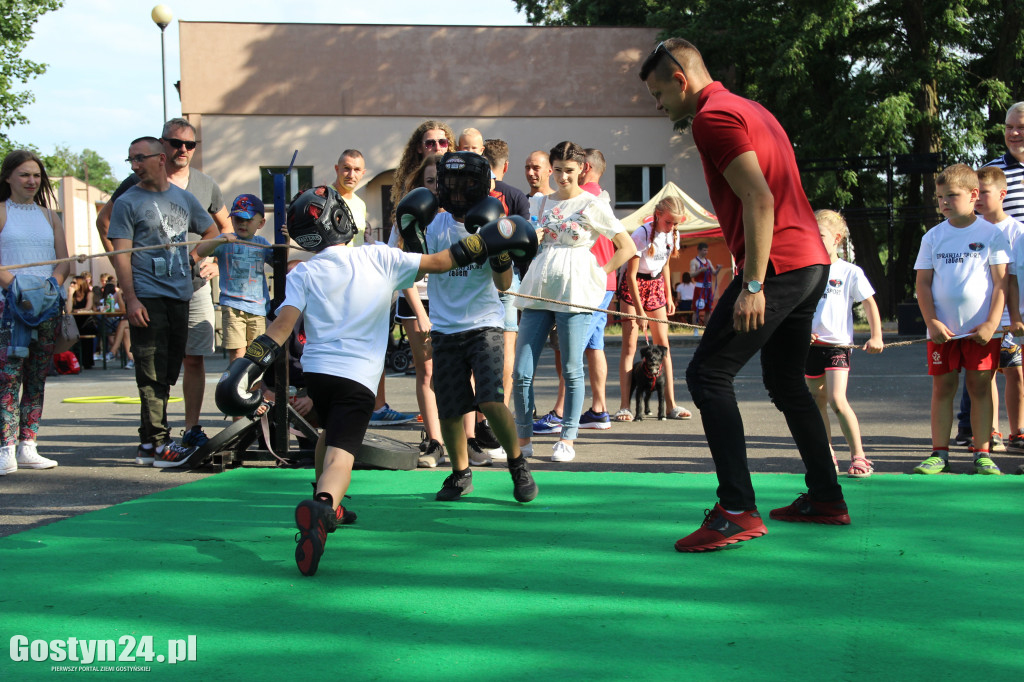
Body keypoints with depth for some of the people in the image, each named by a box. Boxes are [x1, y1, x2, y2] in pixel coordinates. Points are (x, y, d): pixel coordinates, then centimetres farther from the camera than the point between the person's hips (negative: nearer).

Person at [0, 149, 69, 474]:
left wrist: (52, 283, -6)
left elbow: (64, 261, 13)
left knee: (37, 377, 4)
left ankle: (27, 447, 7)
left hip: (47, 304, 5)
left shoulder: (49, 216, 18)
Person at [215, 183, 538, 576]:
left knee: (329, 432, 31)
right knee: (340, 453, -15)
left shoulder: (302, 274, 3)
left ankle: (326, 508, 38)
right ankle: (321, 505, -45)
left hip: (315, 370, 3)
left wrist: (247, 367, -10)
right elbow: (439, 263, 5)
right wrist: (485, 240, 15)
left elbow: (281, 327, -8)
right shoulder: (379, 258, 2)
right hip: (358, 379, -3)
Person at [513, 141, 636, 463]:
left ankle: (567, 439, 4)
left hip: (575, 292, -4)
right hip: (537, 292, 4)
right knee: (521, 371, -2)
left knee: (572, 370, -3)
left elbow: (627, 248, 4)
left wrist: (600, 275, -1)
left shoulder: (592, 205, 4)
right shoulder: (538, 202, 15)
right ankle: (523, 438, 9)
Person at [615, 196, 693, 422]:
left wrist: (669, 297, 12)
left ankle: (671, 405, 3)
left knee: (663, 345, 2)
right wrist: (639, 311, -21)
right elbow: (631, 274, -20)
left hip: (656, 285, 6)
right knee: (629, 345, -10)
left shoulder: (670, 234, -2)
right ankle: (624, 406, -13)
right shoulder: (641, 234, -22)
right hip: (633, 286, -6)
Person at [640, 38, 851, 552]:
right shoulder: (750, 109, 21)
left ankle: (738, 511, -15)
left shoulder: (712, 117, -9)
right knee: (785, 381, 20)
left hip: (777, 265, -10)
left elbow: (759, 199, -20)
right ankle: (826, 499, 26)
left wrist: (753, 286, -22)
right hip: (813, 260, 10)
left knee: (707, 374, -9)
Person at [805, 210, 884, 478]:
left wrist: (876, 337, -7)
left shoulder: (850, 272, -2)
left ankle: (858, 456, -9)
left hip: (837, 346, -4)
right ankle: (827, 456, 22)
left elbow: (869, 303, 1)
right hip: (810, 345, 4)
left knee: (837, 400, -17)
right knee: (818, 403, 10)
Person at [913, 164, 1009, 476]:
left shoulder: (991, 234, 0)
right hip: (942, 330, 2)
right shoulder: (933, 237, 6)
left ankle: (982, 453, 8)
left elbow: (1001, 282, -2)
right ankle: (939, 453, 8)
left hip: (981, 330, -2)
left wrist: (991, 325, -10)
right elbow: (923, 283, 5)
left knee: (980, 386, 2)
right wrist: (932, 322, -7)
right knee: (943, 387, 3)